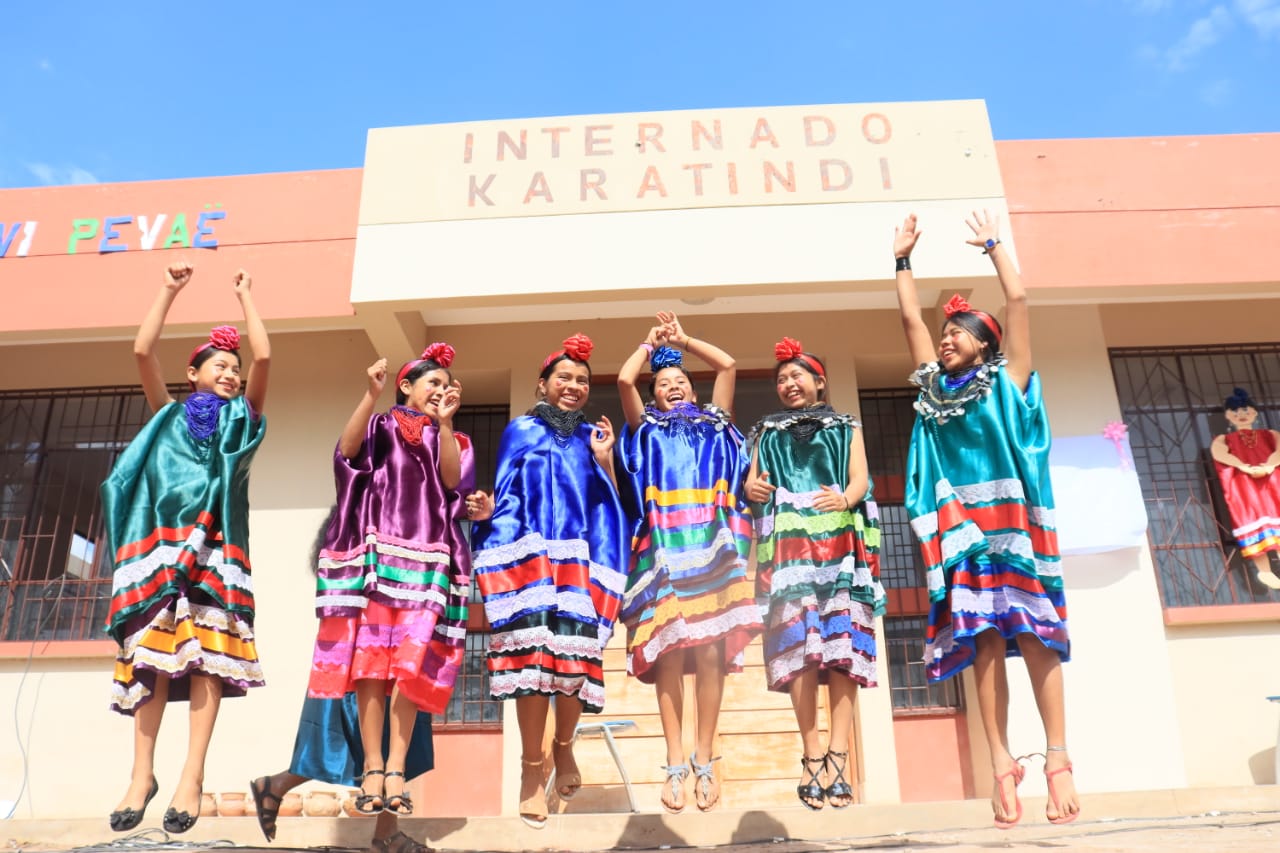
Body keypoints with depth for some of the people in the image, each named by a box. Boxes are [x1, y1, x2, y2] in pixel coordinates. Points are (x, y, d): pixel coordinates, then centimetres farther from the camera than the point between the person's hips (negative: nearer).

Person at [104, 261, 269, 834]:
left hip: (215, 548, -1)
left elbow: (264, 357, 6)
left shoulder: (240, 420, 19)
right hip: (162, 542, 1)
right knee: (151, 654, -7)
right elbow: (142, 351, 8)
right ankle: (141, 774, -2)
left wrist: (244, 296, 14)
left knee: (206, 653, -12)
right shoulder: (169, 416, 21)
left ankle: (192, 777, -14)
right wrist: (170, 289, 8)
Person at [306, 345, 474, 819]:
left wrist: (444, 422, -5)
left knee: (410, 663, -8)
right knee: (370, 655, -7)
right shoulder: (379, 427, 15)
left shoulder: (451, 440, 20)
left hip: (426, 556, 1)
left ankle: (396, 771, -8)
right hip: (376, 550, -1)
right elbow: (348, 450, -6)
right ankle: (372, 767, -4)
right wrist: (371, 394, -13)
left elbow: (452, 481, 0)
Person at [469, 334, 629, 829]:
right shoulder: (521, 431, 12)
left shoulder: (594, 438, 16)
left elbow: (609, 505, 10)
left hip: (580, 559, 2)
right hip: (531, 555, -1)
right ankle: (531, 768, 3)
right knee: (533, 654, -10)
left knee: (577, 655, -8)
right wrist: (488, 509, -12)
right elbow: (508, 497, 8)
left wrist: (604, 460, -4)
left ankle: (563, 745, 19)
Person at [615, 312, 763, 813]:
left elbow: (728, 365, 15)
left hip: (710, 547, 1)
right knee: (669, 653, -8)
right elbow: (624, 380, 6)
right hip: (664, 548, 0)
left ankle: (704, 759, 0)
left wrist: (683, 339, 26)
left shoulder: (714, 425, 23)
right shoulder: (646, 430, 20)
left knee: (710, 651, -7)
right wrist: (650, 343, 23)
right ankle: (675, 764, -4)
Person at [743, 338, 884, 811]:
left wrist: (845, 498, -16)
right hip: (788, 542, 1)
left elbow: (860, 478, 6)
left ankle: (838, 754, -16)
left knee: (842, 639, -12)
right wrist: (751, 490, -12)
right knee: (796, 639, -12)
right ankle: (813, 753, -12)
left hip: (838, 540, 0)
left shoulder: (846, 428, 22)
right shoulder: (766, 434, 25)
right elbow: (753, 483, 12)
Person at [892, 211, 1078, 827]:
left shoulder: (1006, 381, 9)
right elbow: (910, 317, 19)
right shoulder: (935, 389, 17)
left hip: (1011, 521, -3)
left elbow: (1017, 298, 7)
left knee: (1032, 633, -7)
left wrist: (992, 243, 18)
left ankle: (1057, 759, -2)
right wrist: (903, 257, 24)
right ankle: (1002, 764, 1)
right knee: (984, 642, -1)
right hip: (960, 527, 3)